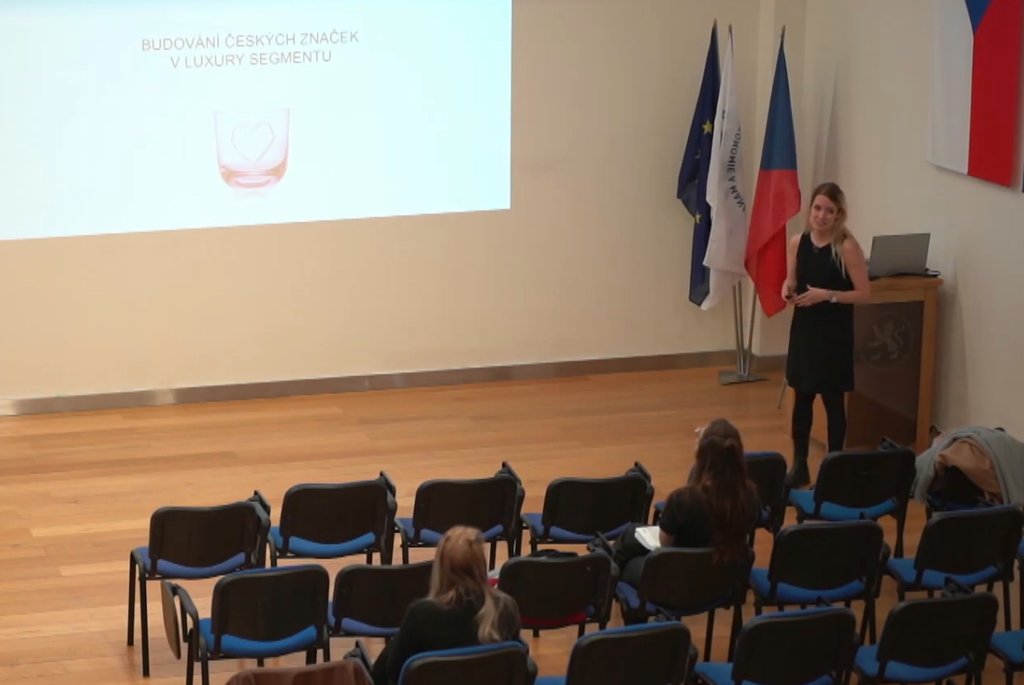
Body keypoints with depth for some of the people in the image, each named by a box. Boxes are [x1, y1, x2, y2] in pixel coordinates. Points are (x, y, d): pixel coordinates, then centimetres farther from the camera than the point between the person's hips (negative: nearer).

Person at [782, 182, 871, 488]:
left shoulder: (847, 247, -13)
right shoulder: (798, 242, 1)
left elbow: (864, 293, -12)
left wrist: (828, 295, -22)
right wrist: (787, 291, -10)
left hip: (835, 333, -4)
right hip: (803, 329, 4)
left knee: (833, 401, 5)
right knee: (801, 398, 11)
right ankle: (799, 465, 21)